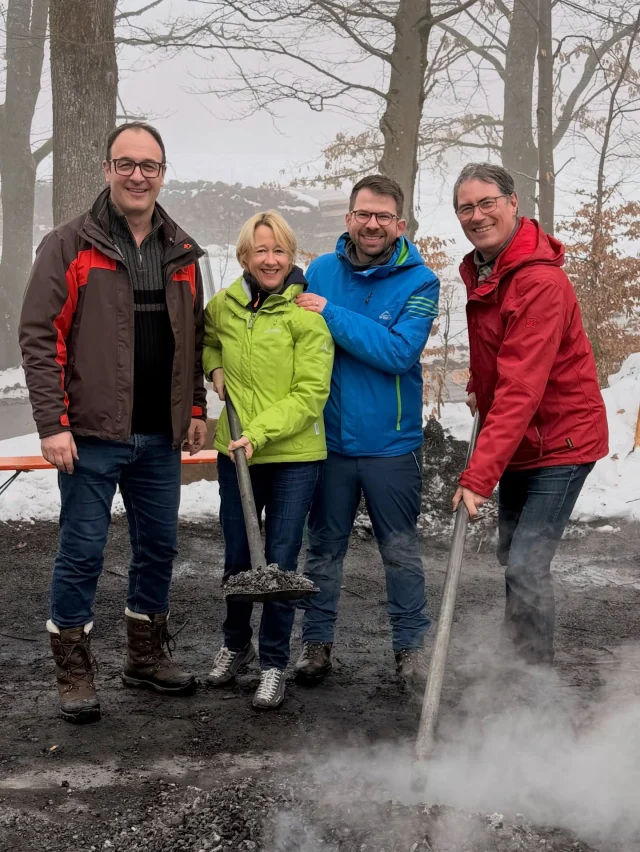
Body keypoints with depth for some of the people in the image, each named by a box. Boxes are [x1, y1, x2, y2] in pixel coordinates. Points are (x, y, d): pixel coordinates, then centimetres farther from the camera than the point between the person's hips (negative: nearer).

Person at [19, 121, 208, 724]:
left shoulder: (182, 253, 11)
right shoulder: (70, 246, -5)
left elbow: (195, 340, 18)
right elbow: (39, 337, -9)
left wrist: (195, 409, 11)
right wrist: (52, 424, -15)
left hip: (160, 436, 5)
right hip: (92, 434, -5)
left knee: (158, 547, 14)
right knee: (82, 552, 1)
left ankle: (146, 656, 30)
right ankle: (74, 673, 13)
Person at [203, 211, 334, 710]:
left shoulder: (307, 314, -12)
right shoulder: (224, 305, 3)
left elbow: (310, 394, -14)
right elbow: (205, 340, 27)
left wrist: (259, 433, -21)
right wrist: (215, 368, 7)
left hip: (294, 455, -4)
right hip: (235, 453, 4)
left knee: (281, 562, -2)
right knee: (237, 558, 14)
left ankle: (274, 664, 14)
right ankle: (235, 645, 36)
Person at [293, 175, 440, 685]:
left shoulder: (420, 282, -8)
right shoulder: (321, 271, 2)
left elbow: (400, 352, -22)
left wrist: (330, 316, -21)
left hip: (392, 443, -2)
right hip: (330, 439, 3)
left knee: (401, 552, 9)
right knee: (324, 549, 12)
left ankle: (411, 647, 22)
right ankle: (317, 643, 24)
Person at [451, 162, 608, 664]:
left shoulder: (541, 282, -26)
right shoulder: (481, 270, 4)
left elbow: (521, 390, -33)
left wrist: (479, 476, -36)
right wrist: (478, 386, 3)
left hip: (559, 441, -9)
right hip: (517, 442, 9)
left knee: (526, 566, -16)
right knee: (512, 556, 18)